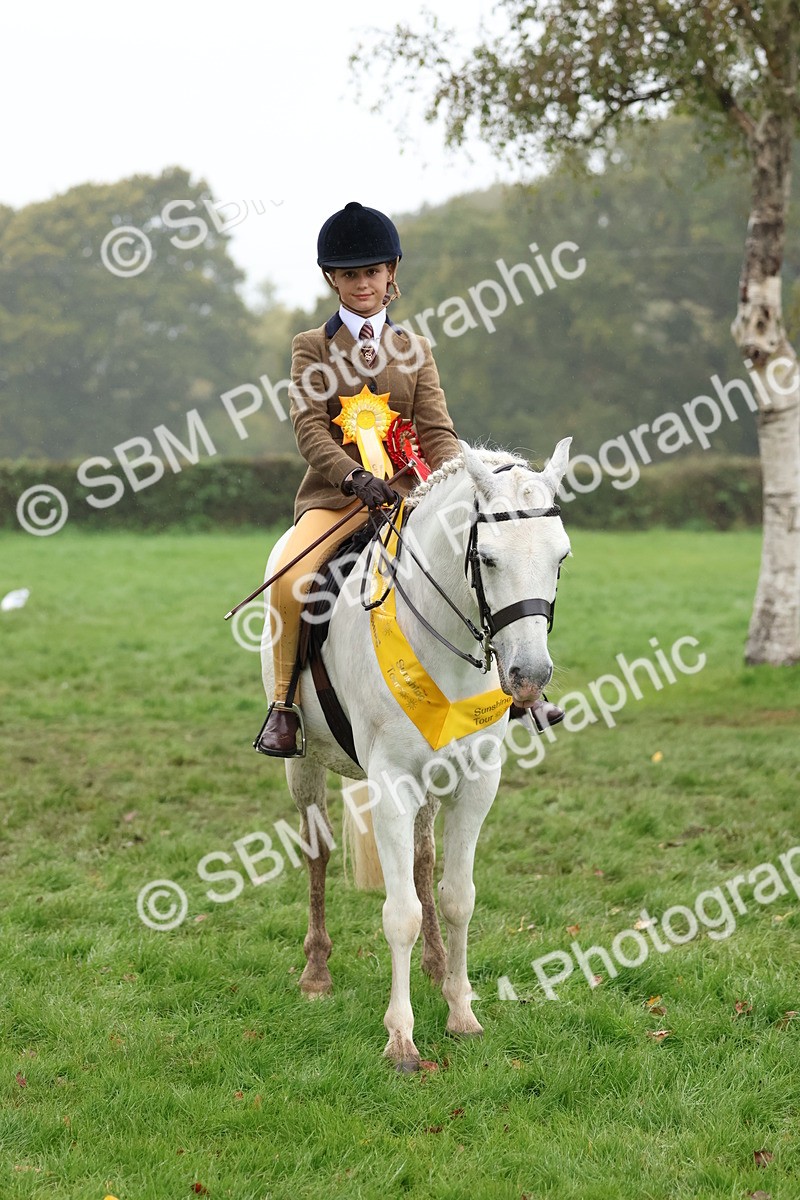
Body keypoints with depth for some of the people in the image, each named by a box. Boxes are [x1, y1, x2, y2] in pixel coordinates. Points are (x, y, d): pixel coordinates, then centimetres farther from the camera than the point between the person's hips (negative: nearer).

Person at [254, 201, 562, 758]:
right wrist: (356, 476, -25)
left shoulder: (415, 349, 15)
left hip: (407, 493, 3)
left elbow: (437, 430, 5)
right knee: (290, 580, -30)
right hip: (334, 495, -3)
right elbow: (310, 427, -7)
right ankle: (284, 705, -13)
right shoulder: (313, 348, 7)